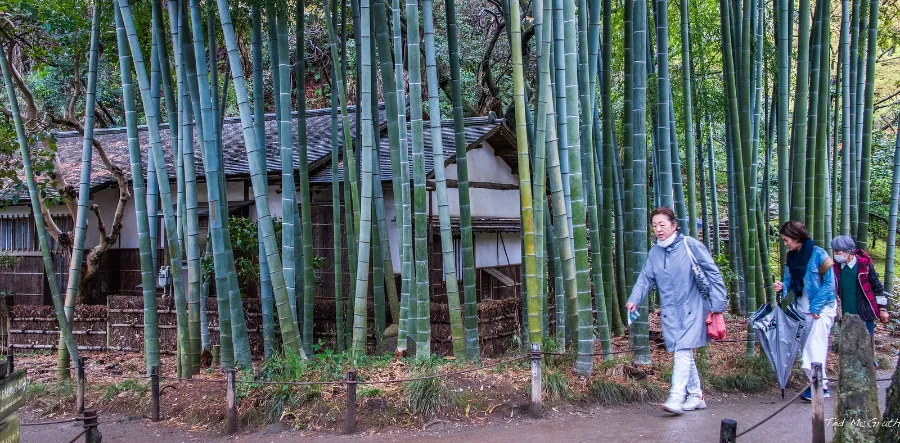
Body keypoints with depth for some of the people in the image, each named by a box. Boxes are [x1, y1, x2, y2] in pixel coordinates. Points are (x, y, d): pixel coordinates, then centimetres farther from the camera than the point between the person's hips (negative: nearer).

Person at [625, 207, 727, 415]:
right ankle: (696, 396, 22)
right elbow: (645, 279, 6)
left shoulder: (690, 245, -8)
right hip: (670, 311, 5)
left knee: (683, 350, -15)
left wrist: (718, 303, -8)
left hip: (692, 308, -5)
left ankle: (676, 398, -17)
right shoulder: (654, 253, 8)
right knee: (684, 353, 10)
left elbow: (713, 273, -5)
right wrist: (634, 300, -11)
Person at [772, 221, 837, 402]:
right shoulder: (790, 257, 4)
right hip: (802, 309, 7)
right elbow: (790, 282, 11)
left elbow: (829, 283, -13)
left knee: (816, 344, -15)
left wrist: (815, 307, -16)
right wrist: (782, 287, -13)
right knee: (807, 345, 7)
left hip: (822, 307, -7)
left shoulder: (818, 254, -14)